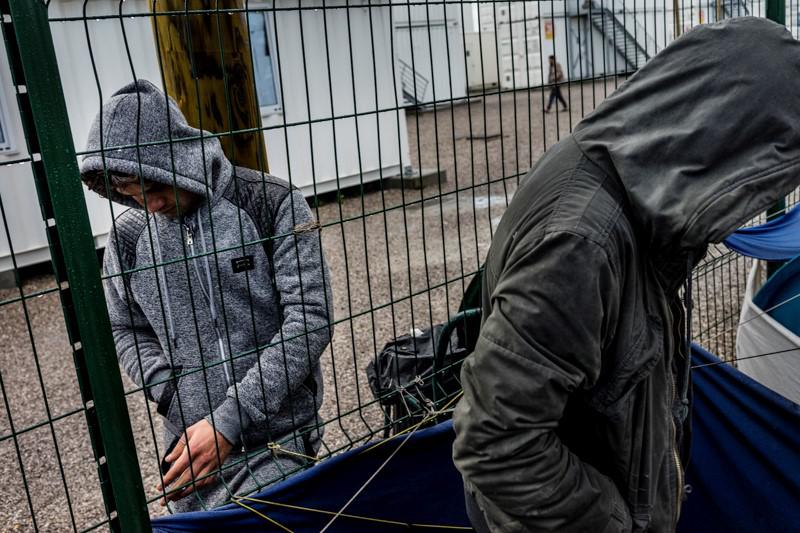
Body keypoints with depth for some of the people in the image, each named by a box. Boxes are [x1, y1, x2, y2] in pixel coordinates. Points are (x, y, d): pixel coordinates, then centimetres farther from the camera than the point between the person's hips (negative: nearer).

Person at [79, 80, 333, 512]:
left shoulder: (273, 205, -9)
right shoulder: (128, 236, 2)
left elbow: (310, 319, -13)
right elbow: (126, 330, 13)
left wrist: (229, 420, -16)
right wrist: (178, 402, -6)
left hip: (280, 441, -3)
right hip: (192, 444, 4)